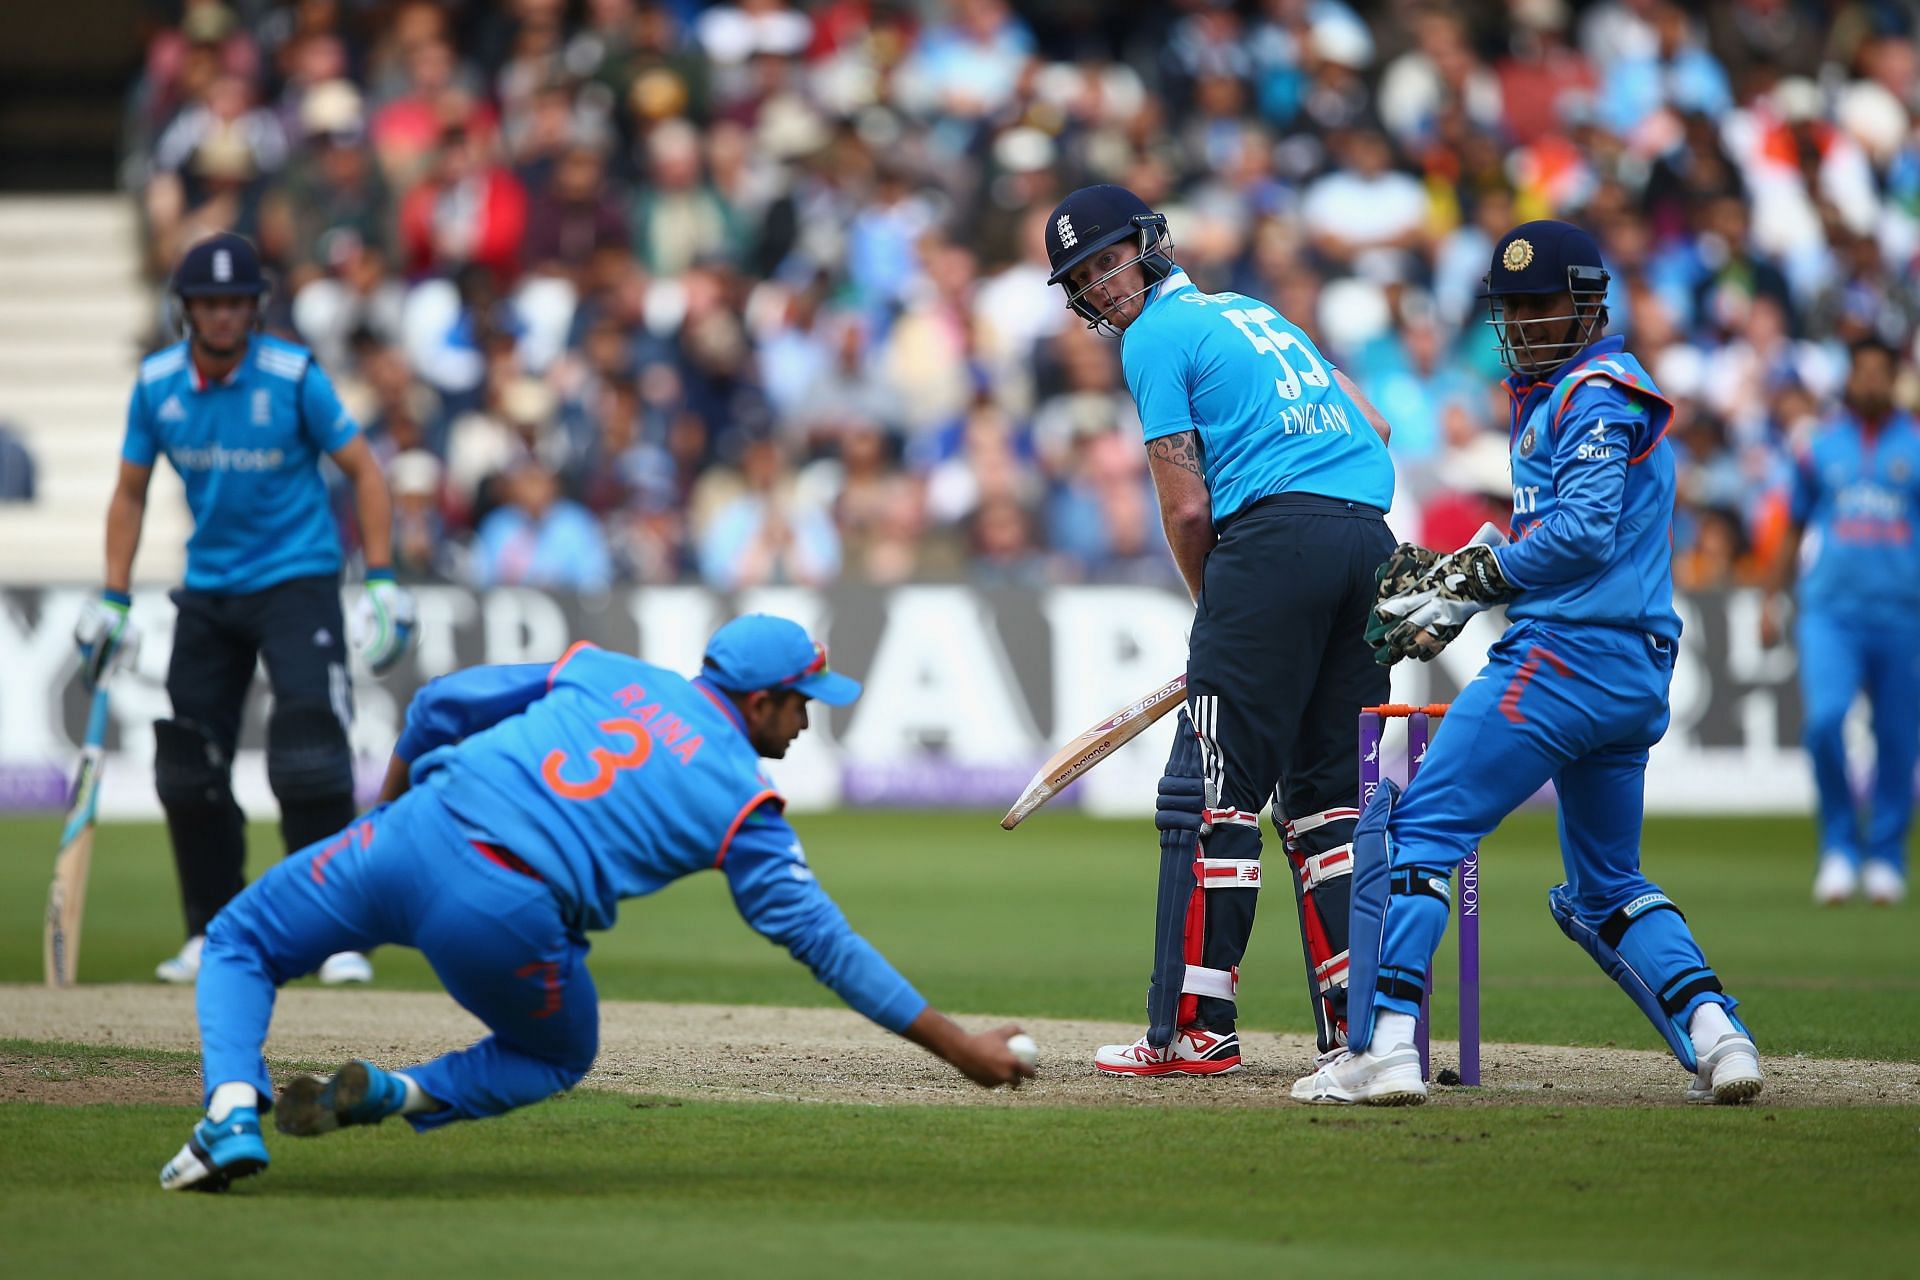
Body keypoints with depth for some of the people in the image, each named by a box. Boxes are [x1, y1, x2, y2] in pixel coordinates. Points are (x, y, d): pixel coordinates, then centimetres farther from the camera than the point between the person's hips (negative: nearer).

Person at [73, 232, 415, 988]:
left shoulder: (294, 376, -12)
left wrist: (382, 582, -13)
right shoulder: (157, 383, -1)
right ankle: (213, 934, 18)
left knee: (310, 755, -17)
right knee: (187, 769, 4)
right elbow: (130, 493, 9)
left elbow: (363, 471, -6)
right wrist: (112, 601, 4)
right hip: (207, 590, 5)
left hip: (296, 578, -5)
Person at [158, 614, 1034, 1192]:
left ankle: (233, 1115, -6)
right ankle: (394, 1096, 3)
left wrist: (390, 808, 35)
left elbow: (442, 703, 18)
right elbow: (819, 937, 4)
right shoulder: (740, 795, 8)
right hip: (513, 915, -2)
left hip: (416, 837, 2)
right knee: (559, 1059, 30)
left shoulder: (603, 672, 19)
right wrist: (955, 1045, 8)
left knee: (240, 945, 23)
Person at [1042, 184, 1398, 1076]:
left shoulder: (1158, 336, 3)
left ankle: (1192, 1030, -8)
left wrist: (1215, 609, 12)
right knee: (1329, 789, 13)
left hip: (1274, 532, -8)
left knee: (1212, 792, -5)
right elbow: (1373, 428, 24)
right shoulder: (1250, 311, 27)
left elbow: (1189, 508, -3)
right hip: (1371, 532, 8)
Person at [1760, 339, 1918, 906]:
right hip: (1828, 610, 0)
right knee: (1824, 718, -20)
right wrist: (1771, 600, 12)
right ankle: (1839, 846, -5)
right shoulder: (1819, 446, 10)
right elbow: (1794, 529, 18)